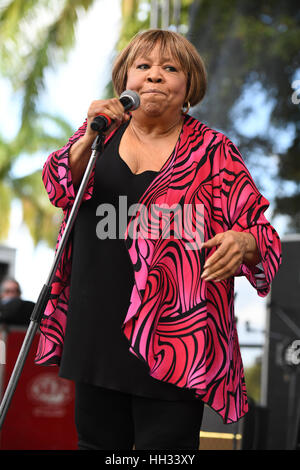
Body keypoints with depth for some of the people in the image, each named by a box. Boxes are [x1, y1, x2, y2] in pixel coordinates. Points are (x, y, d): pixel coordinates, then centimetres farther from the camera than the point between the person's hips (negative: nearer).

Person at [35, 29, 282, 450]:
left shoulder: (213, 151, 1)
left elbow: (262, 234, 0)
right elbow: (60, 188, -2)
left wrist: (243, 243, -24)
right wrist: (90, 139, -21)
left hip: (174, 337, -3)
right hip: (96, 332, 4)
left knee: (164, 447, -4)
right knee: (97, 439, 12)